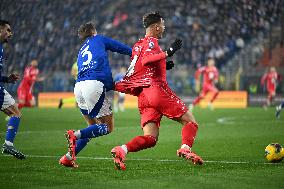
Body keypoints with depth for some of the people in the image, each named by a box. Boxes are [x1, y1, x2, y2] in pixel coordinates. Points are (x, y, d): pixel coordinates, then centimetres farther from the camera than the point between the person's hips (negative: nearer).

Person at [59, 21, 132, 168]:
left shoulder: (81, 51, 33)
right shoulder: (99, 39, 17)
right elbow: (122, 48, 16)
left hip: (78, 86, 7)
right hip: (95, 85, -7)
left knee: (93, 126, 19)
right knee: (108, 127, 1)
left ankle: (68, 157, 8)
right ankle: (75, 135, -20)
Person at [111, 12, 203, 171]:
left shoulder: (138, 45, 25)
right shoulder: (151, 41, -1)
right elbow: (145, 60, -20)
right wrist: (167, 53, -21)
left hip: (143, 97, 8)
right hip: (158, 90, -8)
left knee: (150, 139, 0)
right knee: (190, 122, 0)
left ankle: (122, 150, -22)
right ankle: (186, 148, -25)